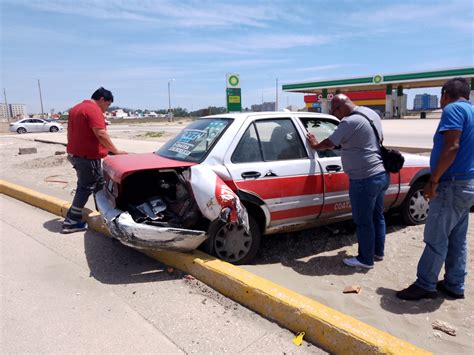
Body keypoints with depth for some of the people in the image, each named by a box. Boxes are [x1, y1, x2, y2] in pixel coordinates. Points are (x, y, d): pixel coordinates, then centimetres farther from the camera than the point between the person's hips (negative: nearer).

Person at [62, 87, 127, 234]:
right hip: (88, 156, -10)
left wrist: (73, 151, 30)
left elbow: (71, 132, 24)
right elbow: (101, 134, -25)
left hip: (75, 153, 10)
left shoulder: (76, 108, 17)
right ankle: (71, 222, 5)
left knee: (98, 184, 17)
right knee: (85, 188, -1)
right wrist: (116, 151, -18)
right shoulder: (94, 110, -15)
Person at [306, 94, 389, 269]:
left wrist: (315, 145, 9)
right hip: (381, 174, 10)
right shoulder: (371, 113, 8)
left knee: (363, 221, 5)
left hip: (365, 180, -10)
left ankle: (366, 259, 19)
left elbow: (329, 143, -11)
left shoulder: (351, 121, -21)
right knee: (377, 216, 21)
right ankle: (378, 252, 36)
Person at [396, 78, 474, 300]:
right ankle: (454, 286, 23)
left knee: (435, 239, -2)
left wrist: (433, 180, -20)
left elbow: (451, 147, -23)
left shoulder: (453, 109, -11)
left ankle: (425, 285, 7)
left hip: (452, 185, -10)